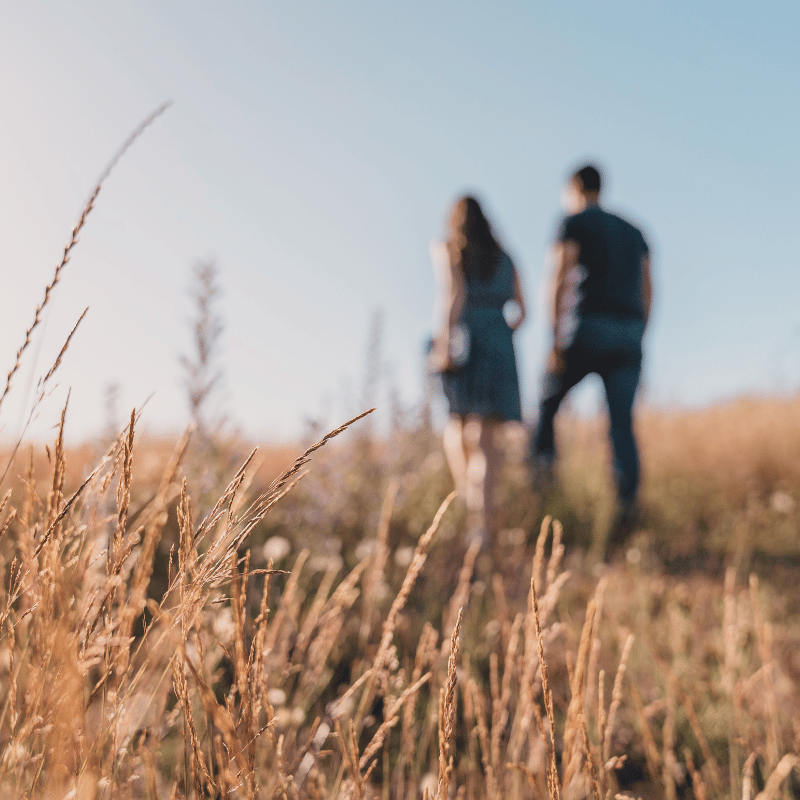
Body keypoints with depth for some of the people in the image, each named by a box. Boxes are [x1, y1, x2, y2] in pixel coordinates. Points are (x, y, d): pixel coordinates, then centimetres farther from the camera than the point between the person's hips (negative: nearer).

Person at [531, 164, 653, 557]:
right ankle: (628, 499, -24)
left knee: (548, 398, 16)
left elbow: (561, 281, -8)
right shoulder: (633, 231, 24)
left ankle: (542, 469, 5)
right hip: (629, 333, 5)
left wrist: (556, 343, -11)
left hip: (590, 326, -5)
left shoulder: (574, 222, 5)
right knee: (622, 424, -5)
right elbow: (646, 293, 19)